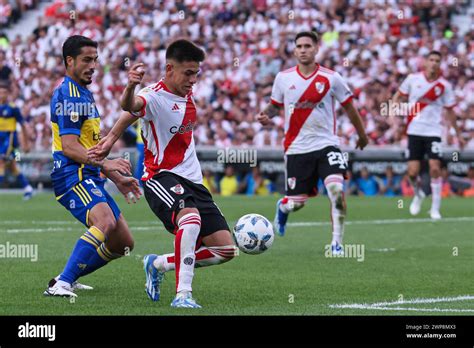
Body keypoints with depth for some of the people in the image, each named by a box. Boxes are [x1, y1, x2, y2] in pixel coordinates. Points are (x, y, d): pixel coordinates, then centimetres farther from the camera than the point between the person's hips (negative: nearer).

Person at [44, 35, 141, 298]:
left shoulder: (83, 93, 22)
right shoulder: (68, 94, -11)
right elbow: (69, 147, -20)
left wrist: (116, 177, 25)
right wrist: (105, 163, -29)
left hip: (90, 178, 10)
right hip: (72, 176, -10)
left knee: (123, 242, 8)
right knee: (105, 222, -33)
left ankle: (68, 279, 17)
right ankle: (62, 284, -33)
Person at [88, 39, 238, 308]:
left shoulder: (187, 93, 8)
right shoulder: (155, 97, -15)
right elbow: (131, 107, -40)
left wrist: (112, 139, 7)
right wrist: (131, 87, -63)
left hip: (192, 180, 8)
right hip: (162, 177, -8)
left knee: (226, 250, 0)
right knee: (191, 217, -39)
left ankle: (158, 265, 18)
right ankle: (183, 294, -35)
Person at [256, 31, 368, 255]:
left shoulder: (331, 78, -3)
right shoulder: (283, 78, 1)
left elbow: (348, 107, 8)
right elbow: (275, 105, 16)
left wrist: (362, 135, 17)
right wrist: (267, 115, -6)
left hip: (326, 144, -1)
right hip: (297, 148, 1)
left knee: (337, 190, -23)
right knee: (296, 203, 4)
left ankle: (337, 243, -11)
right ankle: (283, 207, 43)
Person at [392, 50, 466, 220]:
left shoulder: (444, 86, 0)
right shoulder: (413, 79, 0)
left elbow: (450, 111, 10)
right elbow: (398, 96, 11)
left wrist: (458, 134, 13)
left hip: (433, 131, -1)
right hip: (414, 131, 1)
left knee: (435, 168, -13)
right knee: (413, 172, -4)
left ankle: (435, 208, -3)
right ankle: (418, 194, 29)